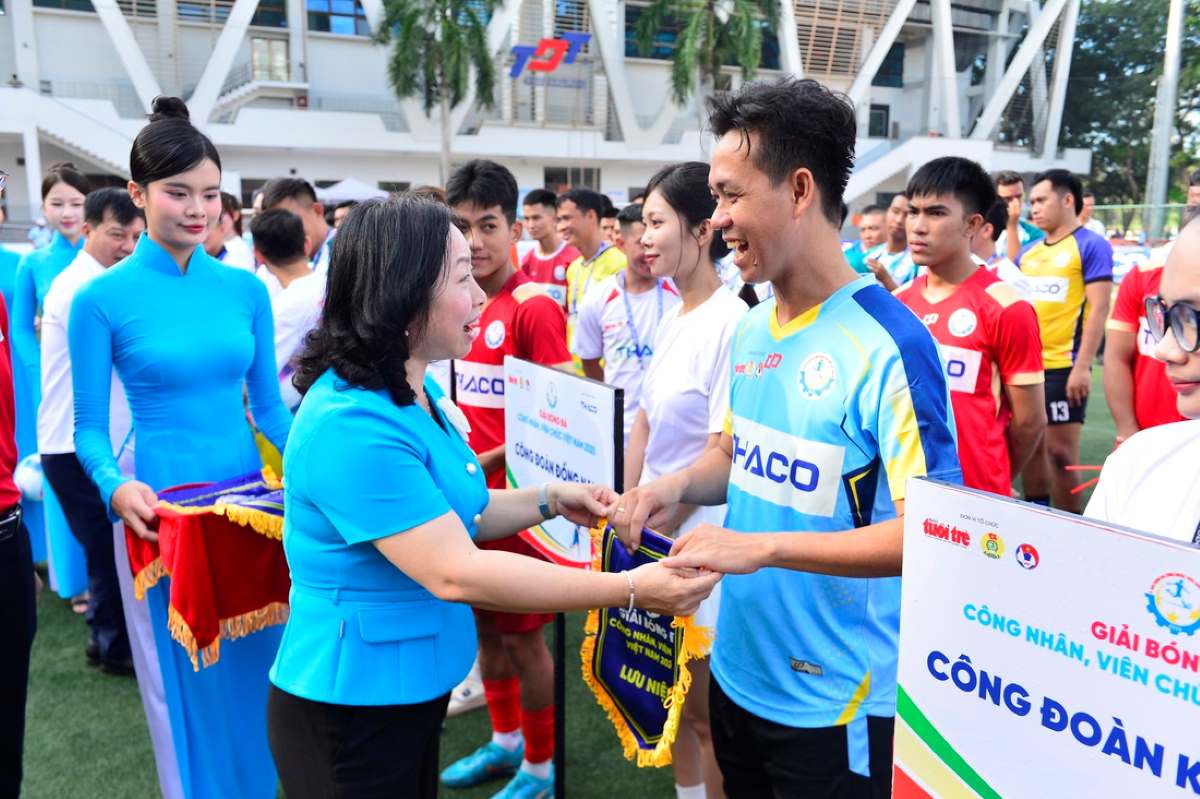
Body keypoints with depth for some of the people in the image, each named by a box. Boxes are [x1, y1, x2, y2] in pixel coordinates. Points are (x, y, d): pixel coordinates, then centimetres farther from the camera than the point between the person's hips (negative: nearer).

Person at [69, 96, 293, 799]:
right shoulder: (102, 299, -7)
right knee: (186, 680, 10)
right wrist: (116, 486, -22)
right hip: (163, 502, -3)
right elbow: (90, 427, -3)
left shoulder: (246, 290, 2)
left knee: (255, 670, 16)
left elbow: (269, 405, 8)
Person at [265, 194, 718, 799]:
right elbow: (454, 574, -30)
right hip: (349, 709, -8)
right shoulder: (350, 424, -27)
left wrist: (550, 499, 0)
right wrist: (629, 590, -29)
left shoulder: (417, 392, 3)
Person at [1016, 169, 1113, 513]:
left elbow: (1098, 309, -11)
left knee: (1060, 451, -4)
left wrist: (1082, 367, -17)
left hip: (1063, 366, -6)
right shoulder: (1028, 251, 13)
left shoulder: (1092, 245, -5)